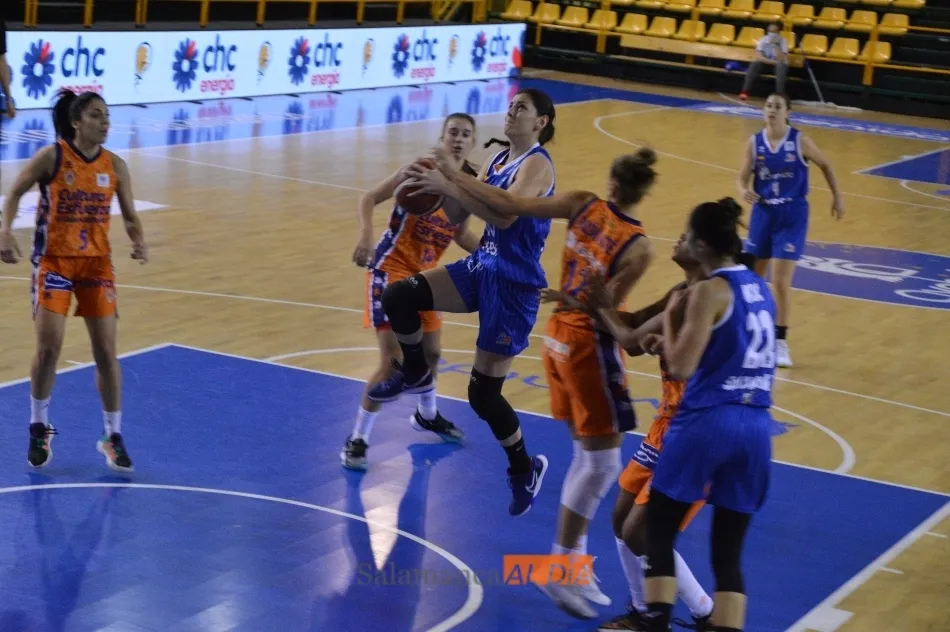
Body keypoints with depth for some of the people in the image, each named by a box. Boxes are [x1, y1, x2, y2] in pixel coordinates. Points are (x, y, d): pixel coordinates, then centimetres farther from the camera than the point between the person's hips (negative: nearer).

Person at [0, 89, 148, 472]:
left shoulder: (115, 166, -1)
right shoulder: (51, 157, -10)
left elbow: (129, 215, 6)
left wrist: (138, 240, -15)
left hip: (97, 263, 3)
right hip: (54, 261, -3)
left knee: (106, 352, 1)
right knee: (49, 347, -8)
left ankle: (113, 437, 15)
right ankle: (39, 429, 15)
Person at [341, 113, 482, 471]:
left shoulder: (473, 184, 0)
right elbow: (369, 199, -17)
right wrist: (366, 236, -33)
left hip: (425, 274, 7)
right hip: (391, 269, -7)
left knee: (431, 353, 20)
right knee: (394, 362, -13)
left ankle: (427, 416, 49)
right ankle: (357, 440, 0)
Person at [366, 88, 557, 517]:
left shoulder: (537, 164, -14)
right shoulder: (499, 159, 11)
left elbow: (504, 214, -30)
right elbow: (466, 208, 7)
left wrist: (451, 183, -32)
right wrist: (442, 184, -12)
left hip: (513, 284, -7)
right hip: (480, 268, 8)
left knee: (483, 392, -4)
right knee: (397, 299, -12)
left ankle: (524, 470, 20)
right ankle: (415, 374, 14)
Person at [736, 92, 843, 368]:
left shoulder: (800, 141, -10)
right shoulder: (754, 143, -3)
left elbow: (825, 166, 5)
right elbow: (743, 177, -1)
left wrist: (837, 198, 8)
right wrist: (743, 191, -24)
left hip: (792, 215, -3)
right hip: (763, 213, 3)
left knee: (781, 282, -10)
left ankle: (780, 342, 1)